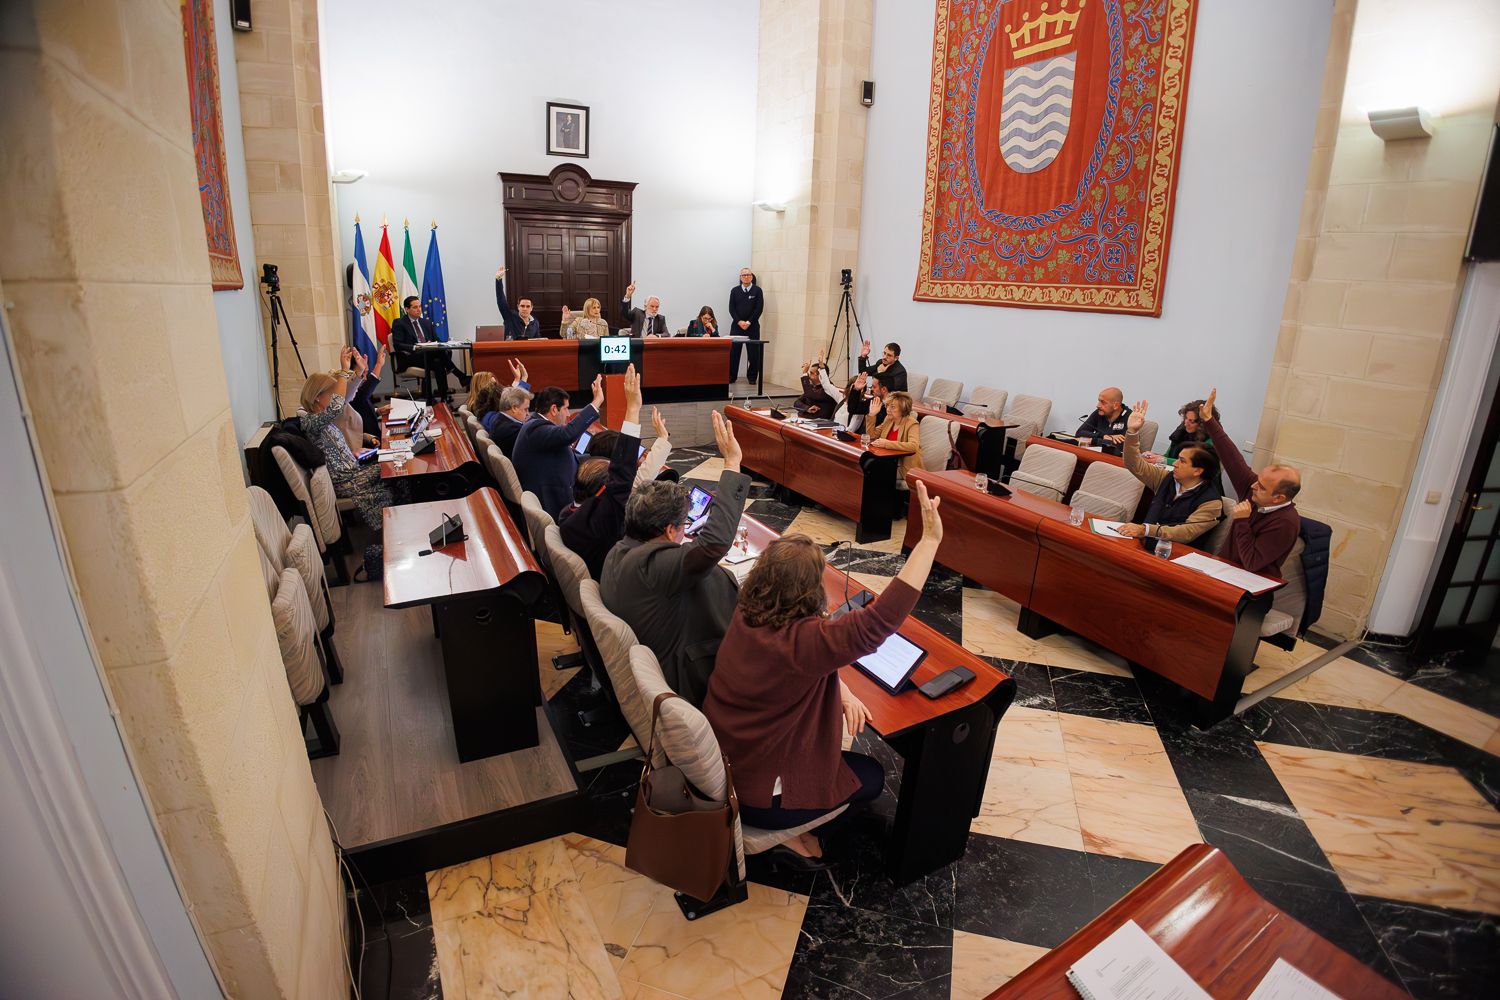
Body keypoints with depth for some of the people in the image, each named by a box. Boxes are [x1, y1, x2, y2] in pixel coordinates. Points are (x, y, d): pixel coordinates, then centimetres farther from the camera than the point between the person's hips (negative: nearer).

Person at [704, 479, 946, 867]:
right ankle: (786, 832, 17)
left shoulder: (746, 616, -10)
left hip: (720, 762, 7)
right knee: (872, 776, 15)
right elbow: (881, 619, -42)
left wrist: (840, 689, -7)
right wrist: (929, 539, -40)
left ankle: (791, 825, 26)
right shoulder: (799, 641, -34)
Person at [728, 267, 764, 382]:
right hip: (737, 325, 2)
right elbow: (731, 308, 3)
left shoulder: (757, 290, 2)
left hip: (752, 326, -1)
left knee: (754, 352, 0)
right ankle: (731, 377, 7)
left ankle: (752, 377, 10)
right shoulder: (735, 290, 9)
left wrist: (748, 322, -11)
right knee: (733, 352, 0)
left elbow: (759, 308, -5)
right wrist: (739, 322, -10)